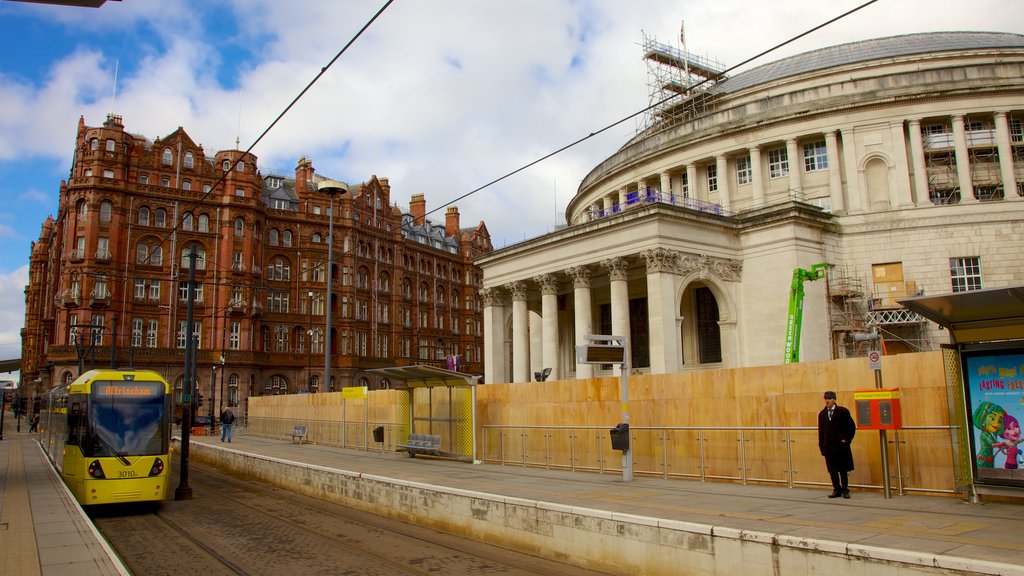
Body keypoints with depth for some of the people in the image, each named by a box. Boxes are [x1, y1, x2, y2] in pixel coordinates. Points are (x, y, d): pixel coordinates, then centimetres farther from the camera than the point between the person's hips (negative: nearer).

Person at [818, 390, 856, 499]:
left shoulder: (843, 411, -2)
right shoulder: (822, 414, 9)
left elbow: (852, 427, 1)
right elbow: (820, 431, 11)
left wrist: (847, 439, -6)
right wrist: (821, 445, 7)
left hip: (841, 445, -3)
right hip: (828, 447, 3)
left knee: (843, 469, 4)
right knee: (832, 470, 5)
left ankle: (845, 490, 14)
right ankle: (836, 490, 14)